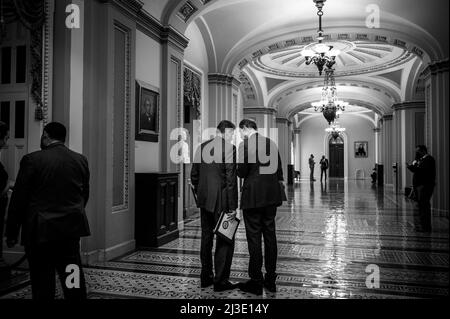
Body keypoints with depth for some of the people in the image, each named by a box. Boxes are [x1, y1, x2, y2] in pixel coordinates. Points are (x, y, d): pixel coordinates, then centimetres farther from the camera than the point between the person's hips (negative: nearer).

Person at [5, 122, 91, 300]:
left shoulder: (32, 160, -9)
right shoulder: (80, 160, 3)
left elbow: (18, 199, -6)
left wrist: (12, 233, 2)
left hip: (39, 230, -3)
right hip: (71, 229, 4)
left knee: (42, 285, 7)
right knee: (74, 282, 10)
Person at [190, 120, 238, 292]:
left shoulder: (202, 147, 7)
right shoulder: (229, 148, -12)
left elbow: (194, 176, 11)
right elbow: (231, 179, -15)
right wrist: (232, 207, -13)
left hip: (204, 201, 7)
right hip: (221, 201, -7)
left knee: (206, 238, 16)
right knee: (225, 240, 4)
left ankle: (206, 277, 27)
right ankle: (221, 281, 9)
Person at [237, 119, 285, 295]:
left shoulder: (245, 144, -11)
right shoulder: (271, 143, 8)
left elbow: (242, 172, -13)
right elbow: (279, 170, 11)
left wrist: (239, 170, 8)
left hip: (253, 196, -6)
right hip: (271, 195, 6)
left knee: (254, 238, 2)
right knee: (270, 235, 13)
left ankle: (256, 281, 10)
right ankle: (271, 279, 22)